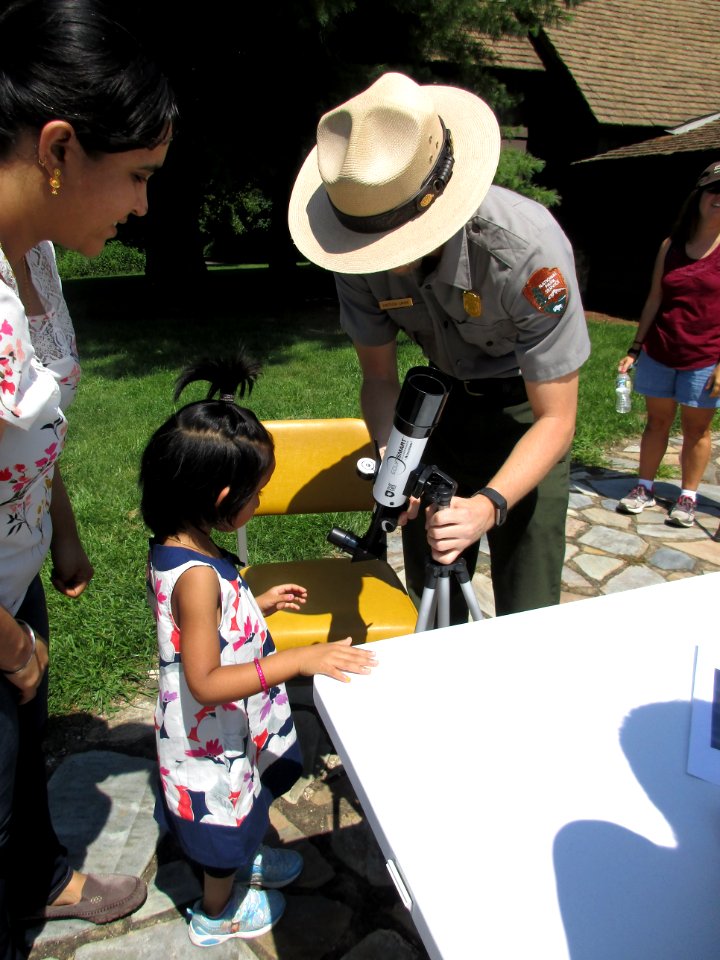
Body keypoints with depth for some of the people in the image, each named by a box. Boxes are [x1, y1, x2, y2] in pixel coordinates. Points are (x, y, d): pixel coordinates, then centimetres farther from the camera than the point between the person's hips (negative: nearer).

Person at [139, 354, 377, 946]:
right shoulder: (197, 576, -36)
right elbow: (205, 681, -35)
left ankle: (244, 860, 61)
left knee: (239, 811, 33)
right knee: (226, 815, 20)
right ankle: (217, 915, 48)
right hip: (217, 738, -8)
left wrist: (258, 606, 8)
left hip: (232, 726, 8)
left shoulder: (173, 546, -7)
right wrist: (299, 660, -36)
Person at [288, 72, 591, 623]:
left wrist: (490, 505, -43)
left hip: (525, 405, -3)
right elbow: (380, 376, -9)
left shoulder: (528, 249, -35)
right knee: (429, 595, 12)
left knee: (527, 609, -5)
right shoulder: (360, 247, -22)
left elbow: (555, 419, -27)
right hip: (442, 395, 4)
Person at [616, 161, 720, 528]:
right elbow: (654, 300, 9)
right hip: (659, 353, 3)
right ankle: (645, 488, 21)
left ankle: (687, 498, 17)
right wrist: (635, 348, 6)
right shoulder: (671, 245, 7)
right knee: (657, 421, 11)